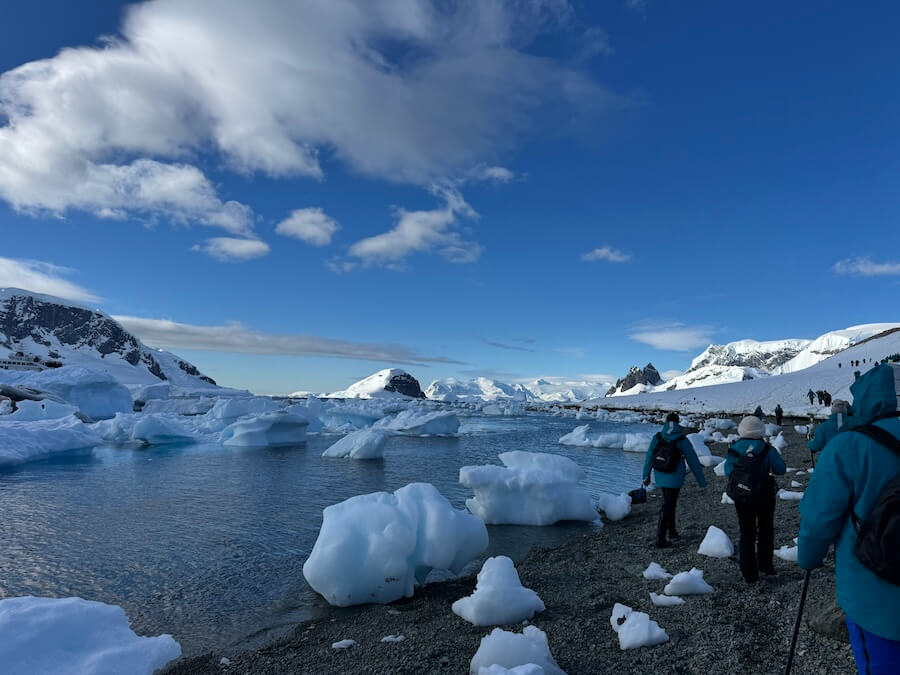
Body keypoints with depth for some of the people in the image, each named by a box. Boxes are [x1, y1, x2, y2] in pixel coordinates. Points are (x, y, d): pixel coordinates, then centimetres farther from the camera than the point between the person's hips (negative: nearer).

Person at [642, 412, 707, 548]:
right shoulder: (682, 440, -10)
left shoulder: (657, 437, -3)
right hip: (674, 479, -4)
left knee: (669, 503, 23)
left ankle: (672, 532, 36)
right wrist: (702, 481, 5)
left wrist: (646, 475, 14)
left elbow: (649, 457, 3)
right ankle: (660, 539, 0)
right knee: (668, 506, 1)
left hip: (660, 478, 4)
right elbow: (693, 461, -4)